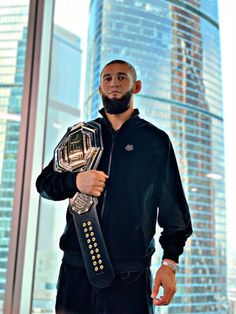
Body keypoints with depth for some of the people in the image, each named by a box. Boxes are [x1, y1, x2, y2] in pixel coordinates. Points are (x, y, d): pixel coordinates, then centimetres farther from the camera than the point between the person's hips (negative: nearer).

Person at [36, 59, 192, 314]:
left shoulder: (156, 140, 4)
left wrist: (170, 262, -5)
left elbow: (173, 206, 4)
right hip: (76, 270, 3)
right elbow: (44, 183, 11)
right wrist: (75, 181, -10)